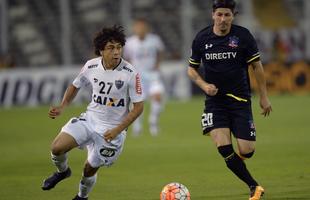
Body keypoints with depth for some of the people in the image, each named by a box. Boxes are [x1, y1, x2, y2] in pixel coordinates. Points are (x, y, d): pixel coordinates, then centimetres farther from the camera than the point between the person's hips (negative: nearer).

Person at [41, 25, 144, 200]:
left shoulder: (131, 74, -19)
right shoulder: (91, 66, -7)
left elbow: (138, 107, -13)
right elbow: (75, 86, 12)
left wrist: (117, 130, -18)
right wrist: (62, 107, -4)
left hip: (112, 129, -3)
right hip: (90, 119, 3)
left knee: (90, 168, 6)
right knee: (57, 147, -16)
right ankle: (63, 171, 19)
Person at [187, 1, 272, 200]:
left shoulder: (243, 35, -6)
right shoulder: (202, 39, -1)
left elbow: (257, 66, 2)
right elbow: (192, 69, 11)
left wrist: (264, 96, 2)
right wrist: (203, 85, -8)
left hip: (240, 100, -1)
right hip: (215, 100, 1)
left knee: (247, 151, -6)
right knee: (224, 148, -15)